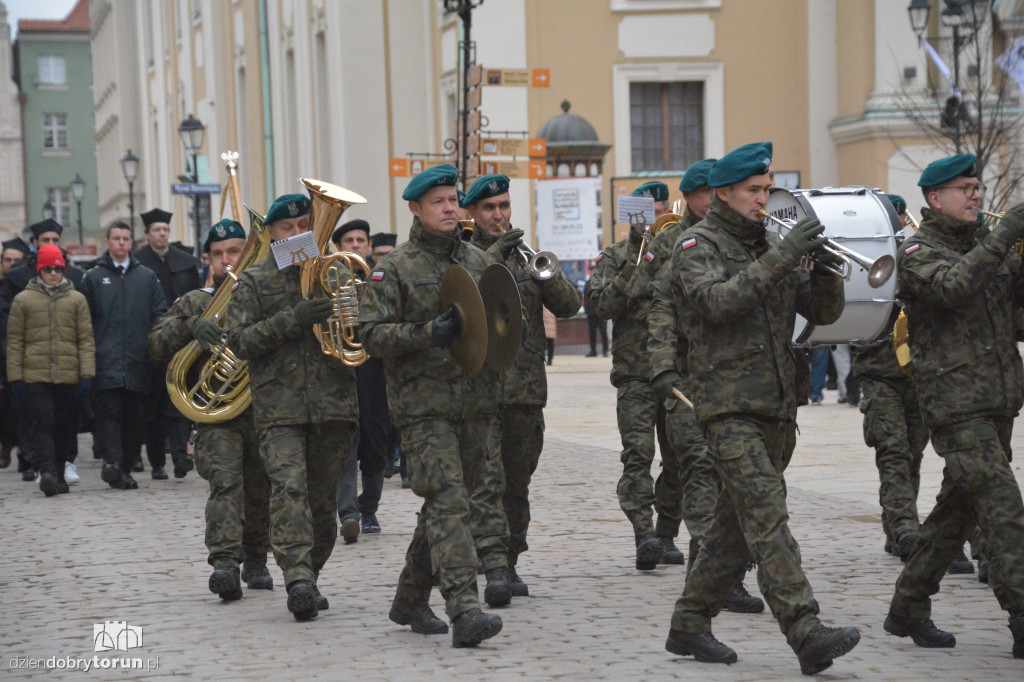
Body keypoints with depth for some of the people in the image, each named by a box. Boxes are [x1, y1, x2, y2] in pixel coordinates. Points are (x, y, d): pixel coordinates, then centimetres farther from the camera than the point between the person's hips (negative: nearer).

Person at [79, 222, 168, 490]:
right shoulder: (93, 278, 10)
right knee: (109, 410, -14)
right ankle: (112, 461, -24)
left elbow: (160, 313, 11)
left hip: (138, 360, 2)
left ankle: (125, 468, 10)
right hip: (106, 362, -2)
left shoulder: (147, 276, 14)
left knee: (132, 415, 3)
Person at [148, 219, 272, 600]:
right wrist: (190, 326, -16)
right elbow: (156, 346, 1)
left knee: (260, 493, 7)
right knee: (225, 480, -21)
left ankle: (256, 564, 28)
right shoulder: (195, 303, 12)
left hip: (264, 408, 1)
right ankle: (225, 564, -31)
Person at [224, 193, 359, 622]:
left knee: (323, 498, 8)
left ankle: (309, 578, 23)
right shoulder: (254, 281, 6)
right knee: (288, 488, -19)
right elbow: (238, 340, -4)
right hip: (279, 406, -2)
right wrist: (293, 320, -16)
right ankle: (298, 580, -26)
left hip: (334, 405, 3)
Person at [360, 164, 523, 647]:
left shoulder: (478, 261, 13)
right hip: (423, 404, -6)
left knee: (444, 502, 12)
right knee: (448, 501, -16)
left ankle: (411, 599, 27)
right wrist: (429, 334, -20)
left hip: (476, 402, 6)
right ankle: (464, 611, -22)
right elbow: (371, 335, -8)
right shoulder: (395, 269, -2)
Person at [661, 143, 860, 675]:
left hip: (776, 408, 7)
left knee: (737, 526, 10)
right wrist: (781, 258, -27)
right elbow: (718, 300, -23)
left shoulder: (771, 245, 16)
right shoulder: (697, 246, -3)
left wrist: (823, 267, -9)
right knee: (767, 516, -16)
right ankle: (807, 635, -24)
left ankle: (689, 625, 21)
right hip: (728, 406, -7)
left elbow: (824, 312, 11)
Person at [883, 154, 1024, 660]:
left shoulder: (983, 247, 17)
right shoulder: (918, 252, -6)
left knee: (958, 508, 13)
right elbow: (953, 286, -26)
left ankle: (908, 608, 23)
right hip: (955, 405, -8)